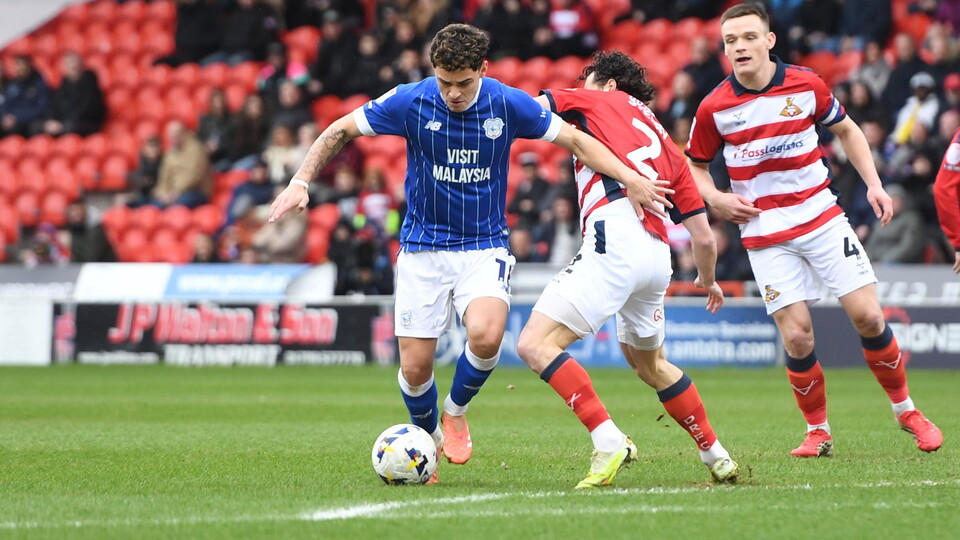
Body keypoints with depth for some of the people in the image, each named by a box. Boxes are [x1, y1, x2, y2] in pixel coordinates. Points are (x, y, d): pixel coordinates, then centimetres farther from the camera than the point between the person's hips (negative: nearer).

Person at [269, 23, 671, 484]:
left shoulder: (508, 105, -9)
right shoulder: (410, 102, -11)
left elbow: (575, 140, 0)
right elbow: (340, 131, -1)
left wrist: (630, 180, -9)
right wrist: (301, 181, -11)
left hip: (484, 247, 0)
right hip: (422, 250, 1)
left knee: (485, 335, -28)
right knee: (415, 367, -4)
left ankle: (456, 411, 4)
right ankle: (427, 439, 29)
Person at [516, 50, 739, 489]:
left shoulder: (602, 101, 16)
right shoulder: (666, 145, 30)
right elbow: (703, 237, 28)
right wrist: (708, 281, 46)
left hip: (614, 238, -8)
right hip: (657, 255, 8)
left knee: (535, 344, -10)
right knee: (649, 364, 29)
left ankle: (608, 440, -21)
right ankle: (716, 456, 36)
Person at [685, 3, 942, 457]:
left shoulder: (806, 85, -4)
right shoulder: (714, 108, -6)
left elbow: (846, 131, 12)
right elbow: (695, 165, 9)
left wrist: (874, 184, 2)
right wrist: (717, 199, -10)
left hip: (822, 218, 1)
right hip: (765, 234, -1)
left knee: (868, 317, -5)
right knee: (796, 336, -10)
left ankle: (905, 410, 15)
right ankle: (817, 431, 10)